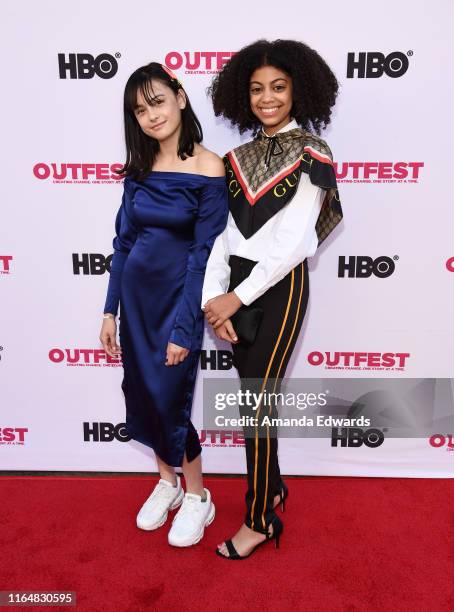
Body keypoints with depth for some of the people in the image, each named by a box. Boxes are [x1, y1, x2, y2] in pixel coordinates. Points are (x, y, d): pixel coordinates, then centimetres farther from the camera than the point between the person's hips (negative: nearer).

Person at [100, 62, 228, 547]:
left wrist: (183, 328, -15)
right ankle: (167, 481, 37)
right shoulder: (138, 167, 5)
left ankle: (197, 497, 27)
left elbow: (204, 253, -14)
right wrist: (110, 310, 4)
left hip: (177, 296, -5)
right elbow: (123, 241, 7)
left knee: (170, 397, 2)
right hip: (134, 294, 6)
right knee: (142, 394, 13)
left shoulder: (208, 169, -12)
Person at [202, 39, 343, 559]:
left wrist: (237, 298, -15)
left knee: (256, 402, -2)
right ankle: (272, 486, 36)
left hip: (280, 286, -6)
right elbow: (221, 231, 2)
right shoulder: (240, 155, 9)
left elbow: (291, 244, -15)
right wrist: (214, 297, -8)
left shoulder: (310, 153, -7)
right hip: (238, 284, 6)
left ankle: (260, 520, 17)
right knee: (254, 392, 15)